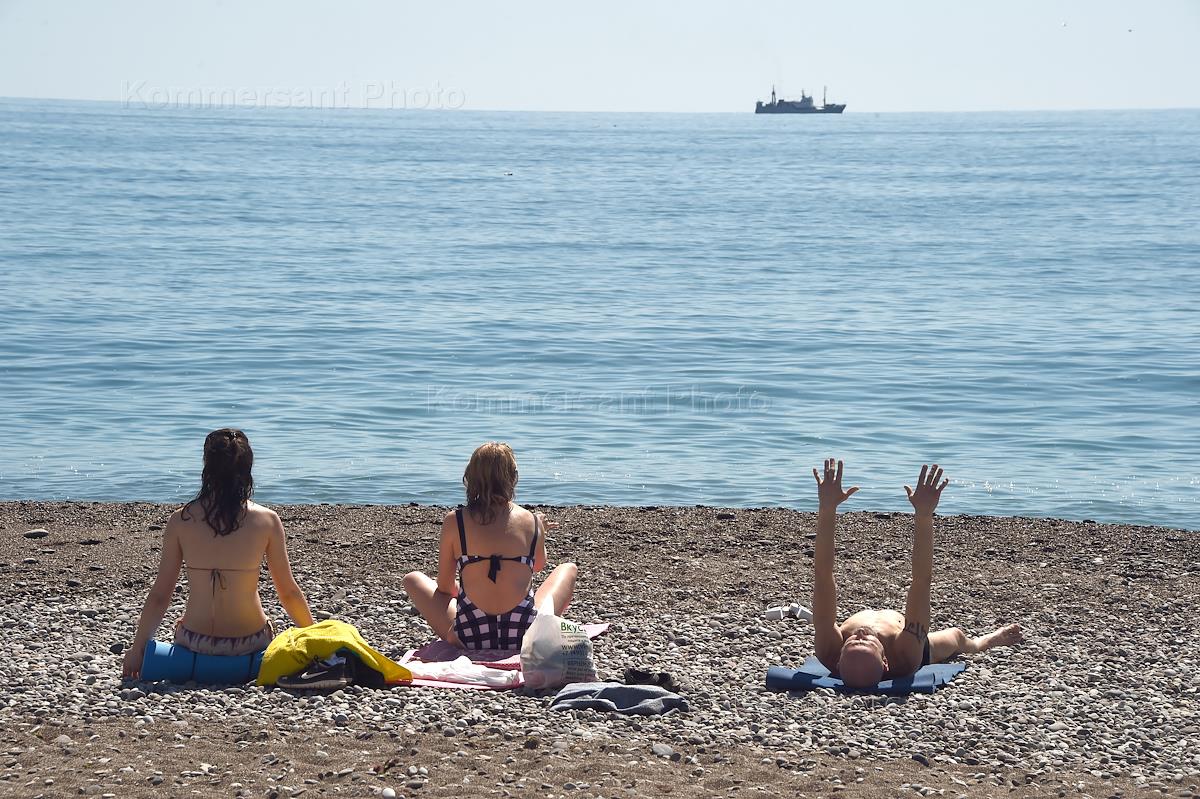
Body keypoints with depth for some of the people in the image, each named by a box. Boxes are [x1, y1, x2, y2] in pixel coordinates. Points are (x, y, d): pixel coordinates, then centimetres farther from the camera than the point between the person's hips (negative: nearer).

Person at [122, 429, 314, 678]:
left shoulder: (180, 520, -6)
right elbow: (288, 593, -2)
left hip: (195, 643, 0)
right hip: (250, 642, 0)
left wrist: (137, 648, 9)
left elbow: (159, 595, -3)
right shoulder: (267, 520, -8)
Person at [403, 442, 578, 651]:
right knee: (568, 569, 27)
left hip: (469, 639, 0)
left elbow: (444, 587, 9)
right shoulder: (532, 522, 2)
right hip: (526, 639, 0)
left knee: (413, 579, 26)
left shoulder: (454, 521, 0)